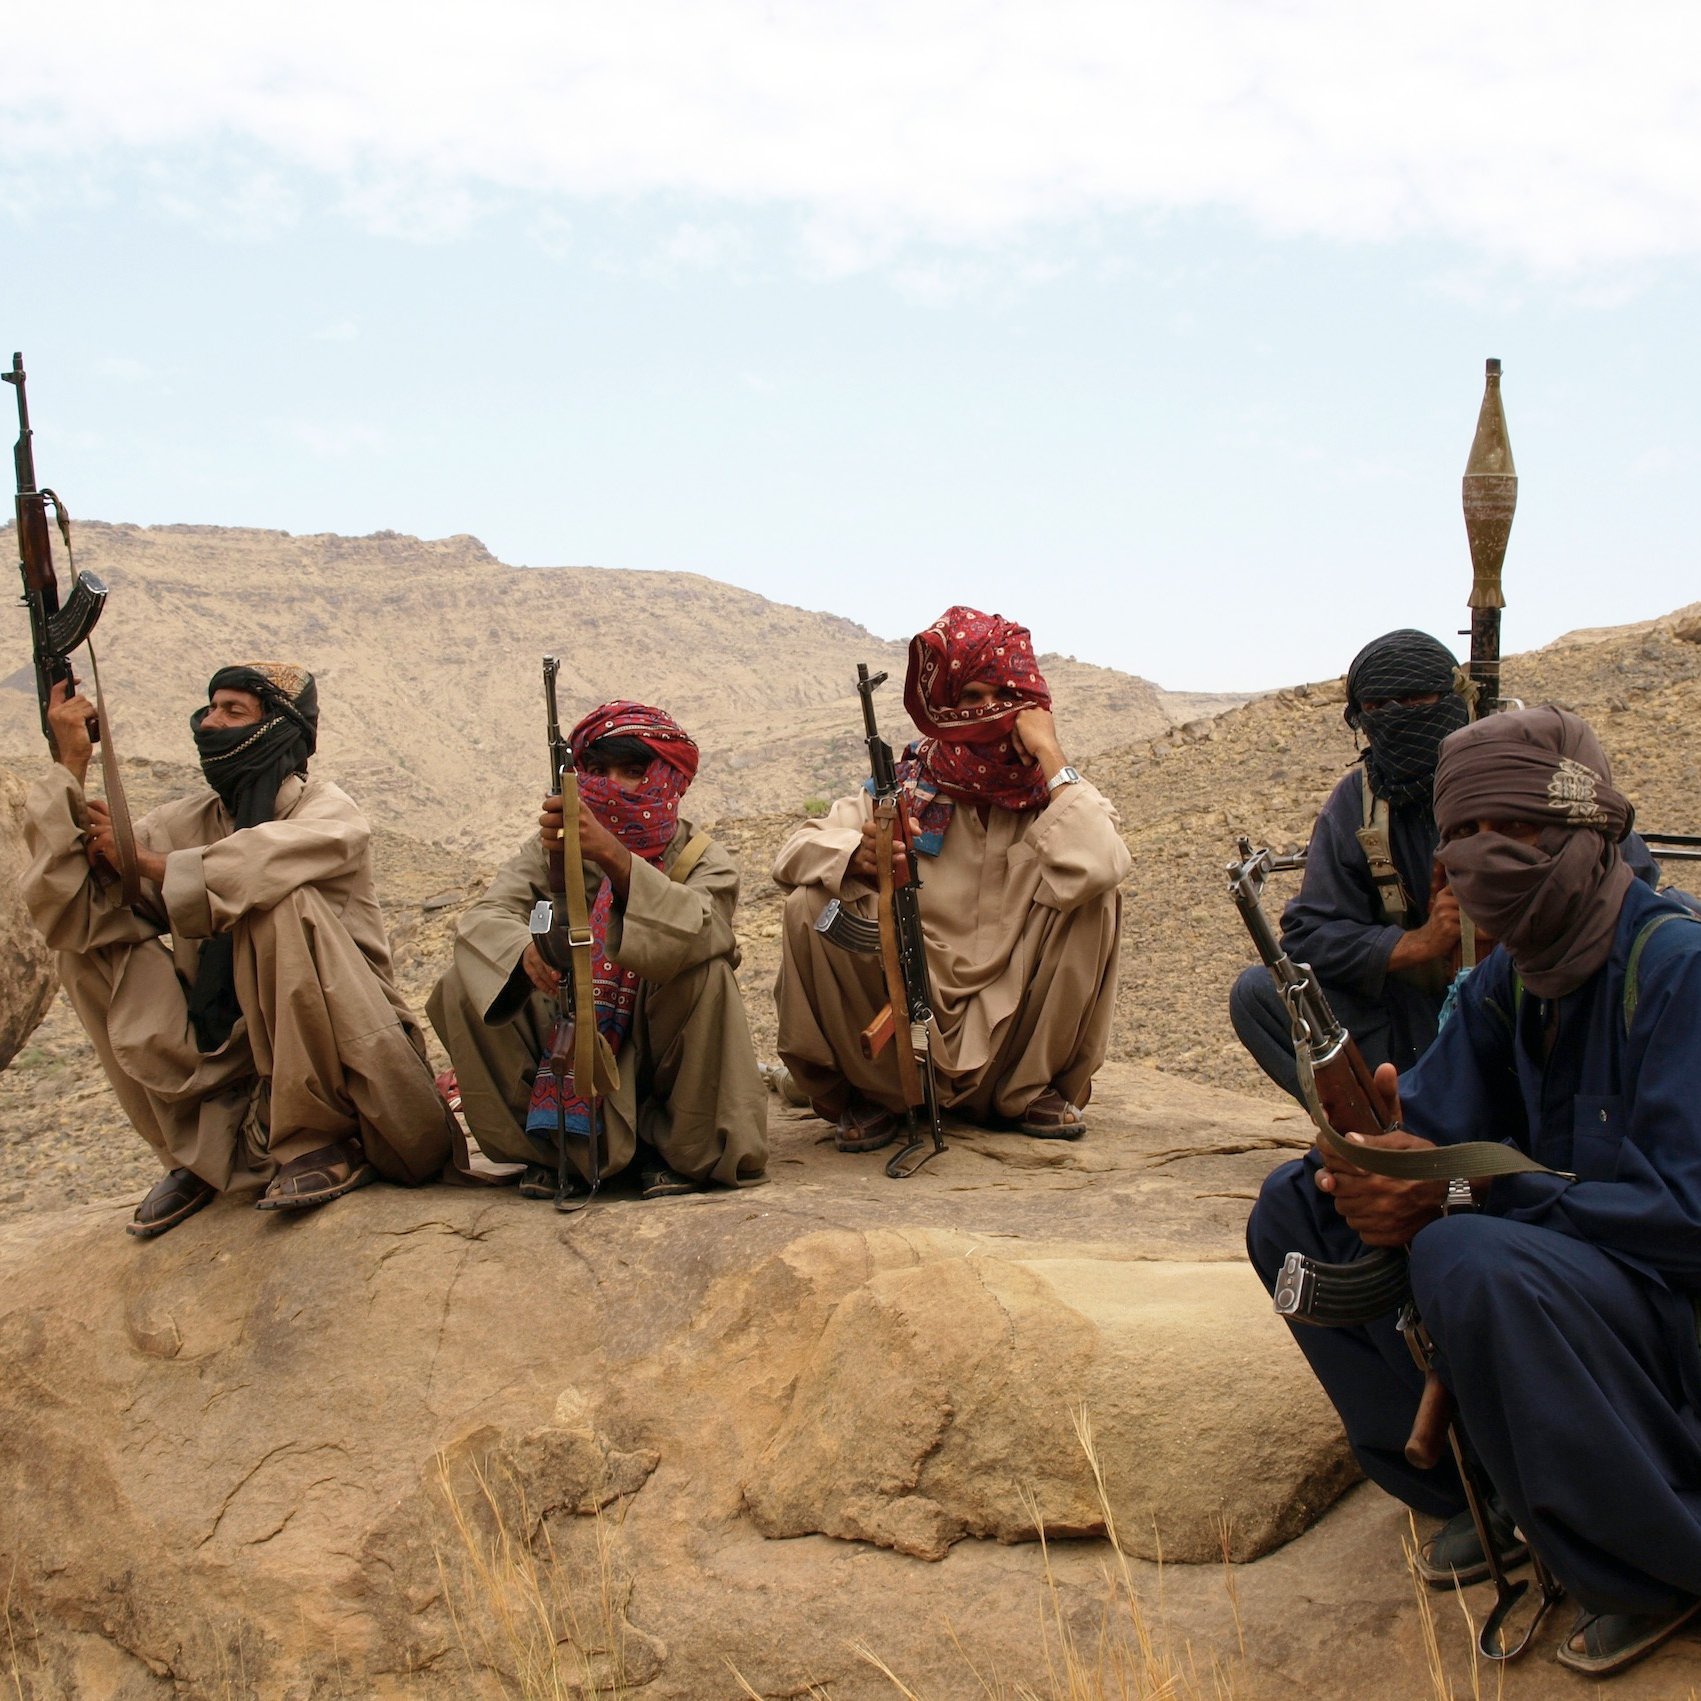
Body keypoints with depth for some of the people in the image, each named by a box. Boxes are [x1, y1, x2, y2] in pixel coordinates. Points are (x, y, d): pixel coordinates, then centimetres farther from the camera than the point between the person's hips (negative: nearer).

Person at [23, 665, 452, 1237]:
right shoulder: (186, 821, 6)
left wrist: (143, 859, -15)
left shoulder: (327, 813, -9)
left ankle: (322, 1143, -16)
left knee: (284, 905, -28)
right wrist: (69, 767, -11)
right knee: (89, 951, -4)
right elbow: (66, 917, -7)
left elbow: (249, 873, -32)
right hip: (235, 1057, 6)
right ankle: (201, 1152, 2)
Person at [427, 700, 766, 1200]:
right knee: (462, 988, -17)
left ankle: (678, 1147, -11)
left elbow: (694, 935, -32)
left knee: (708, 976, -30)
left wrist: (612, 856, -47)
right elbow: (484, 918, -15)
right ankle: (553, 1146, -4)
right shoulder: (556, 848, 1)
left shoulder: (703, 861, -7)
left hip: (658, 1053, -2)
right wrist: (527, 951, -40)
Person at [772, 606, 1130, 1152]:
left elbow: (1097, 867, -30)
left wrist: (1049, 756, -23)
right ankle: (872, 1095, 1)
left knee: (1096, 900, -19)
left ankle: (1032, 1091, 0)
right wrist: (853, 855, -33)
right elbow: (792, 853, -11)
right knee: (812, 906, -21)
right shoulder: (908, 782, -6)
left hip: (1011, 1025, 0)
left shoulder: (1052, 789, -7)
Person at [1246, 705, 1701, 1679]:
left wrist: (1457, 1192, -31)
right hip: (1562, 1260, 8)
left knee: (1471, 1258, -37)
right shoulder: (1509, 978, 4)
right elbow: (1439, 1119, 2)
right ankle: (1486, 1490, 6)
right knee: (1295, 1209, -1)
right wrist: (1377, 1148, -23)